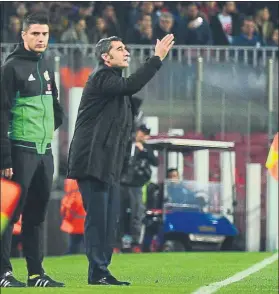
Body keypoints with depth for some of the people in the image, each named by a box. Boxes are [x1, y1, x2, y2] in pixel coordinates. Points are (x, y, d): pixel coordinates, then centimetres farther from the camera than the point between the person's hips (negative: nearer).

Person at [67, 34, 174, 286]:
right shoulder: (102, 78, -9)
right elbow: (131, 85, -27)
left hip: (109, 164, 10)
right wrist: (157, 58, -26)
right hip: (92, 162, -10)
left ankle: (102, 272, 12)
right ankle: (97, 272, -9)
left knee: (110, 218, 9)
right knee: (97, 217, -9)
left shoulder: (114, 80, 22)